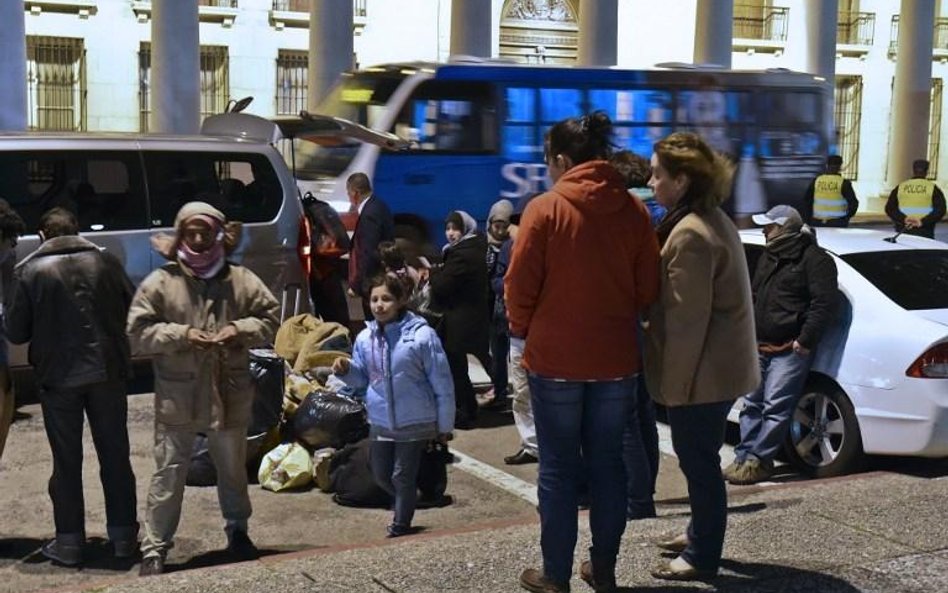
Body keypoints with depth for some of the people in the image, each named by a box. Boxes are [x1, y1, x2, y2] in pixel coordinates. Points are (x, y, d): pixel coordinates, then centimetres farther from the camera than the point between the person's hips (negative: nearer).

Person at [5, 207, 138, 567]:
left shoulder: (31, 271, -6)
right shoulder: (106, 262, 0)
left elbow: (16, 332, -5)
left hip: (58, 377, -2)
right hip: (108, 371, 2)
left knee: (67, 462, 8)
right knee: (115, 456, 12)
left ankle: (69, 542, 12)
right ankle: (123, 535, 18)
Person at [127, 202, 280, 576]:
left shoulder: (241, 280, 0)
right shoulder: (160, 282, -7)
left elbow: (271, 317, 4)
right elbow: (138, 332, -8)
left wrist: (240, 330, -14)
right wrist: (182, 335, -21)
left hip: (230, 393, 3)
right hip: (178, 396, -2)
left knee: (232, 469, 19)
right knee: (169, 474, 2)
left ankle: (238, 532, 40)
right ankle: (154, 549, 12)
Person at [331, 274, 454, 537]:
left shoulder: (421, 335, -15)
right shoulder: (365, 338, -1)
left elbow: (442, 383, -9)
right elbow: (362, 379, 13)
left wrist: (444, 425, -5)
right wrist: (345, 371, -10)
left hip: (415, 423, -5)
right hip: (380, 423, 5)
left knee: (403, 476, 4)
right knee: (381, 475, 16)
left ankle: (401, 525, 25)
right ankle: (405, 504, 44)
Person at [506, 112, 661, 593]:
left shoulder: (545, 209, -11)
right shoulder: (634, 211, 0)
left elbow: (520, 285, -10)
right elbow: (648, 289, 3)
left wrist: (522, 330, 8)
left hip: (555, 359, -3)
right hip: (616, 359, 4)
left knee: (559, 468, 6)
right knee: (607, 464, 14)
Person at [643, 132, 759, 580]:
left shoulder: (690, 234, -22)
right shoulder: (711, 219, 11)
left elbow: (686, 320, -23)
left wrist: (673, 383, -18)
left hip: (700, 371, -10)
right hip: (718, 365, 10)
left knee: (698, 460, 2)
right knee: (699, 458, 21)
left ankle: (702, 556, 14)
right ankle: (700, 535, 35)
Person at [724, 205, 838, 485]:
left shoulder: (814, 259, -8)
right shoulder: (769, 257, 19)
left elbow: (825, 303, -15)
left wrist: (805, 340, -17)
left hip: (789, 349, -8)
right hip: (760, 346, 8)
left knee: (775, 407, -8)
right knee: (752, 404, 9)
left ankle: (759, 461, -4)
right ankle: (744, 457, 14)